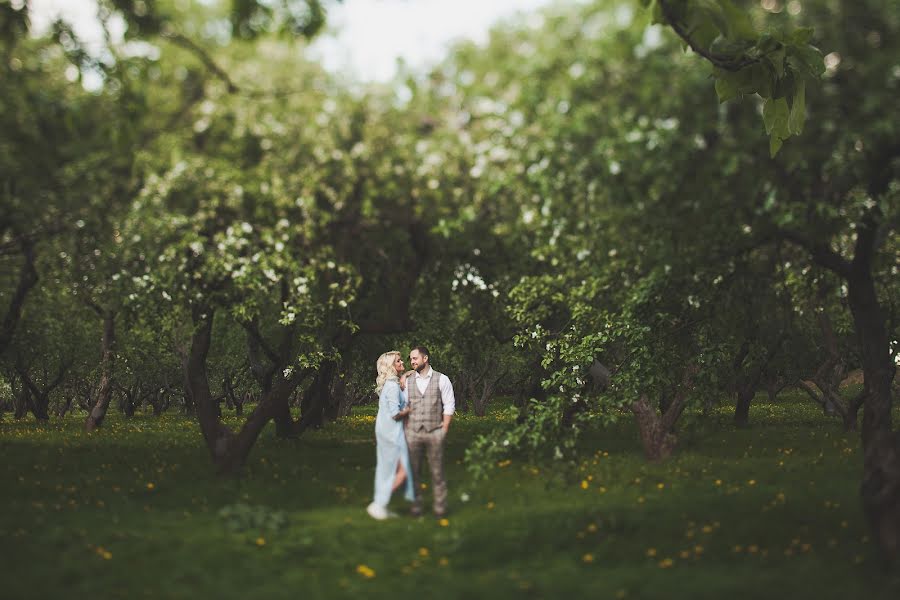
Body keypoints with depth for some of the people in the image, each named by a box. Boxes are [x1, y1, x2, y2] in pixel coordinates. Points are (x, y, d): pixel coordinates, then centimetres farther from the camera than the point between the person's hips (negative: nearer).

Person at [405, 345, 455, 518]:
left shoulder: (442, 379, 1)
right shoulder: (407, 381, 8)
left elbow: (449, 406, 0)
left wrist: (444, 430, -4)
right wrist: (406, 429, 1)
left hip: (434, 432, -2)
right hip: (413, 433, 2)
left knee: (437, 472, 2)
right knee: (413, 471, 3)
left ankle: (440, 508, 9)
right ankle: (416, 506, 12)